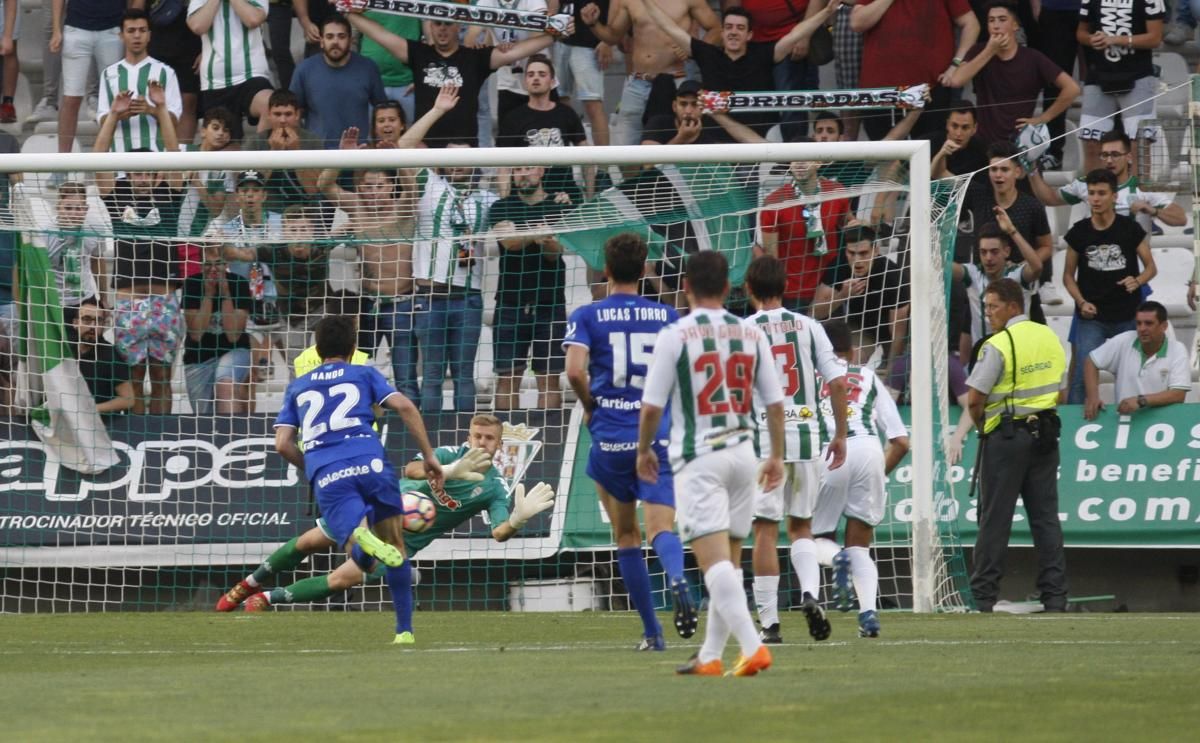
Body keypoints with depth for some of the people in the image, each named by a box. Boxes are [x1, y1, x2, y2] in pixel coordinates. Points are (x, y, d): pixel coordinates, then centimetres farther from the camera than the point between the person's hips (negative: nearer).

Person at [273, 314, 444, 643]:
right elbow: (404, 407, 5)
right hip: (369, 462, -1)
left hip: (326, 474, 1)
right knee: (394, 545, 15)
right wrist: (429, 456, 9)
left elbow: (283, 444, 18)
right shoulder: (365, 374, 20)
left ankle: (359, 535, -45)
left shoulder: (296, 388, 27)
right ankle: (404, 630, 8)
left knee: (362, 557, -8)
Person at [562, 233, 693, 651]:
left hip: (611, 439, -1)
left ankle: (652, 632, 15)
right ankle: (678, 580, -43)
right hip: (661, 435, 1)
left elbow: (575, 370, -14)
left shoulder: (587, 317, 0)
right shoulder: (666, 316, 7)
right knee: (661, 528, -8)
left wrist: (590, 407, 4)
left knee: (626, 536, 14)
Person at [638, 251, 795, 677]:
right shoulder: (751, 335, 5)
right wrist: (776, 456, 19)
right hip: (742, 453, 5)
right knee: (727, 561, 14)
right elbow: (774, 402, 7)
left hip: (698, 458, -5)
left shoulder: (674, 336, -7)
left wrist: (644, 450, 11)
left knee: (714, 560, -11)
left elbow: (652, 405, -6)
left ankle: (753, 647, -26)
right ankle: (710, 657, 18)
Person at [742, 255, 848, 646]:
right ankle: (810, 593, -9)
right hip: (806, 436, 3)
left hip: (763, 439, -3)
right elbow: (837, 382, 1)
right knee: (801, 526, 15)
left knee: (765, 529, 1)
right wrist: (840, 435, 11)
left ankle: (769, 623, 0)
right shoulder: (808, 326, 5)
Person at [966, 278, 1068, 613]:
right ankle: (1055, 594, 4)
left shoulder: (998, 345, -13)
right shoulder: (1050, 338, 9)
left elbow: (975, 399, -15)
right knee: (1046, 516, 7)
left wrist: (982, 427, 2)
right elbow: (1060, 390, 16)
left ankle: (983, 595, 0)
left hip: (1006, 435, -6)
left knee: (995, 518, -1)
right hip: (1045, 432, 6)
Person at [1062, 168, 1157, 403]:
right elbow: (1068, 275, 7)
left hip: (1127, 316, 0)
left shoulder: (1130, 229, -3)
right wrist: (1081, 302, -9)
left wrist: (1138, 281, -18)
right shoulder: (1079, 232, -1)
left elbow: (1151, 267, 4)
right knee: (1082, 374, -9)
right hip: (1091, 317, 0)